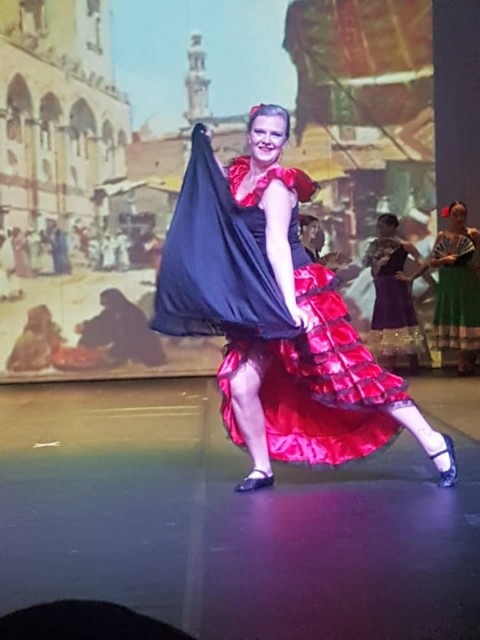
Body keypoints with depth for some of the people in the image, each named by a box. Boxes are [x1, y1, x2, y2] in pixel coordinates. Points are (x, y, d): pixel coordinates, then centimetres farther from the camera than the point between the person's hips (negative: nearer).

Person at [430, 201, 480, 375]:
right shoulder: (442, 236, 7)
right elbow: (432, 262, 5)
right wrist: (444, 259, -11)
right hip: (448, 284, 3)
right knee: (452, 318, 5)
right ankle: (465, 361, 15)